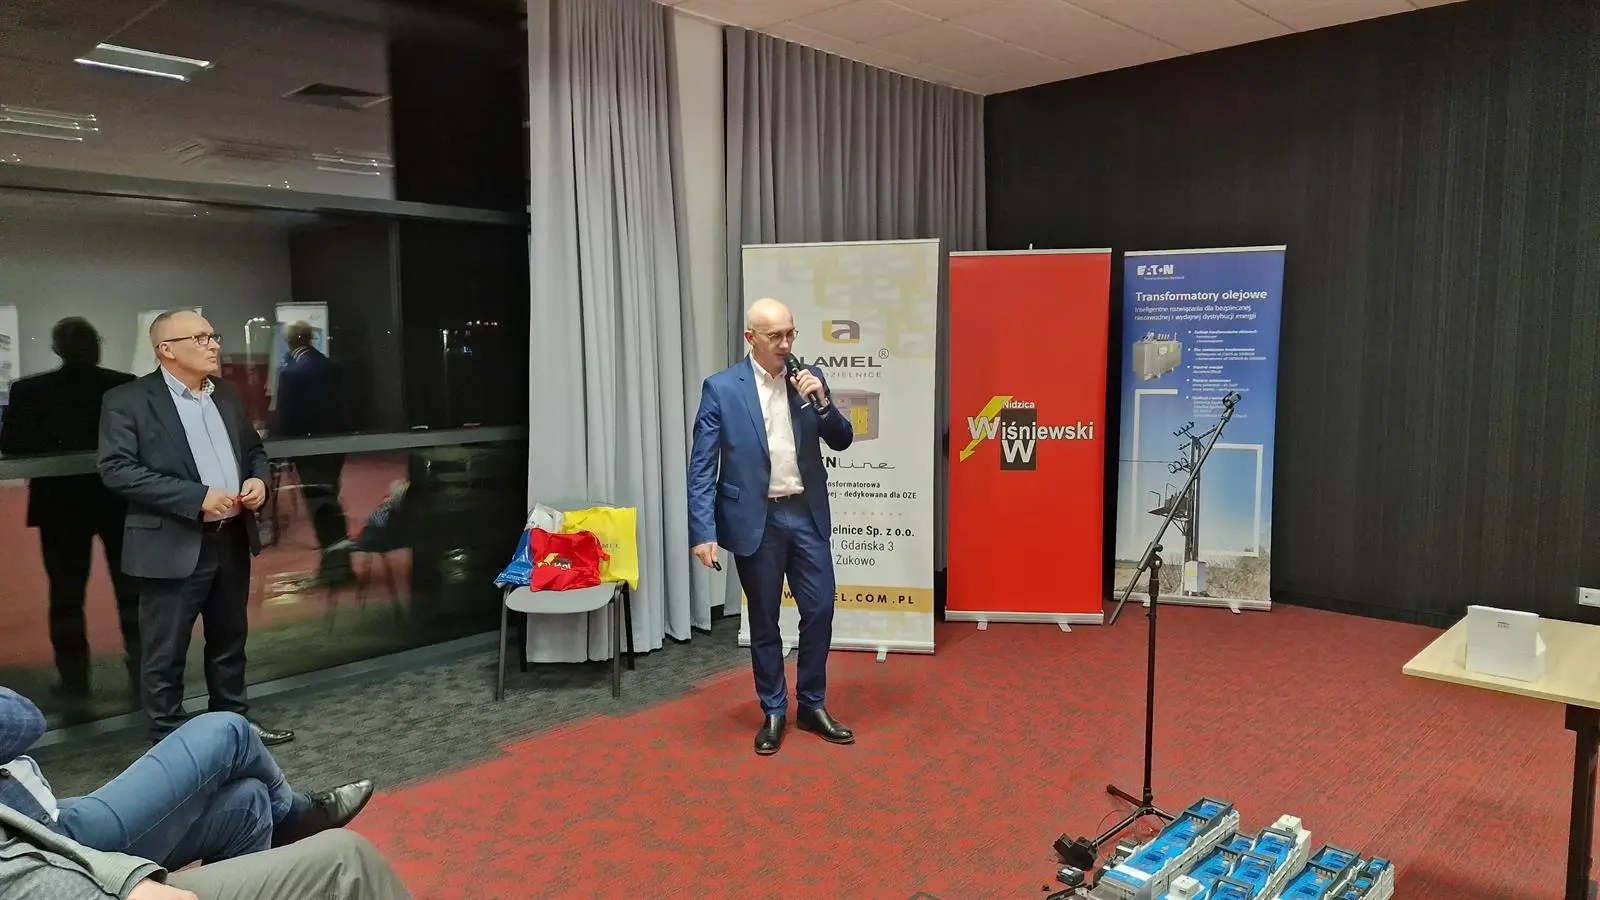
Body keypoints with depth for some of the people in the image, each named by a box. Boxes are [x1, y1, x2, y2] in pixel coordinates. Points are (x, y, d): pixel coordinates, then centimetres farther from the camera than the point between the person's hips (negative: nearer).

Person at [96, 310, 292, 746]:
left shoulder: (227, 394, 11)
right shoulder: (127, 400, -8)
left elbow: (254, 449, 20)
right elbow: (117, 469, -16)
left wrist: (258, 479, -3)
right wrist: (197, 497, -22)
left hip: (233, 539, 6)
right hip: (173, 547, -6)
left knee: (230, 640, 18)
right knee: (165, 652, 4)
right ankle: (167, 737, 18)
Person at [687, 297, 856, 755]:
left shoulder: (809, 376, 3)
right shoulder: (721, 388, -7)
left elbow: (842, 440, 4)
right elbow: (701, 466, -8)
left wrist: (822, 400, -14)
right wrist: (703, 533, -15)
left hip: (807, 514, 3)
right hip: (756, 520, -3)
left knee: (820, 610, 6)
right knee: (764, 621, 9)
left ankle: (812, 705, 24)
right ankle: (774, 712, 25)